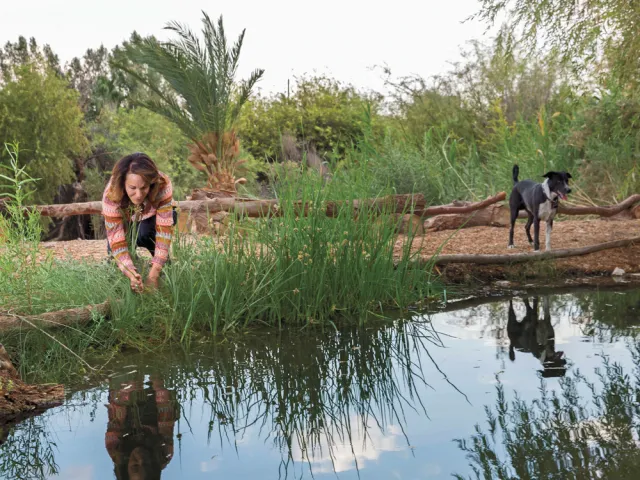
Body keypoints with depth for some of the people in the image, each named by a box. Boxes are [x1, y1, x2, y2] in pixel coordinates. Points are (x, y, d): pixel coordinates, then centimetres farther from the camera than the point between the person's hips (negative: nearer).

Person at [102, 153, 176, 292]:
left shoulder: (162, 186, -39)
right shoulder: (111, 195, -37)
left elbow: (164, 231, -40)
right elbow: (116, 240, -38)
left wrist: (153, 276, -49)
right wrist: (132, 275, -54)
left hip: (152, 218, -1)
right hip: (125, 223, 1)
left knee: (144, 232, -33)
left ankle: (165, 267, -8)